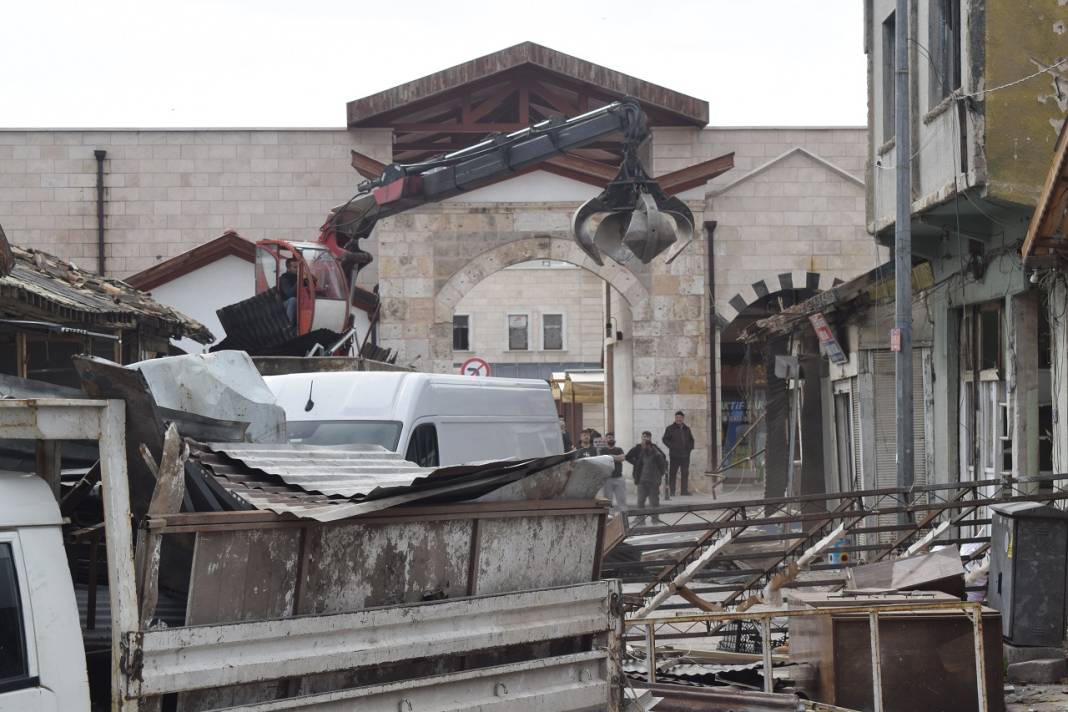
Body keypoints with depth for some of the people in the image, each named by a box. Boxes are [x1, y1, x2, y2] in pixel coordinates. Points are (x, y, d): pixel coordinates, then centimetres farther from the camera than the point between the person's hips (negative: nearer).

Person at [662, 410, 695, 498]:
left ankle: (684, 490, 10)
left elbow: (691, 439, 25)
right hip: (674, 455, -4)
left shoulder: (686, 429, 15)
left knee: (685, 473, 5)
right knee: (672, 473, -5)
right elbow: (665, 439, 0)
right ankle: (671, 490, -3)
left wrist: (690, 447, 8)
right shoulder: (670, 428, 2)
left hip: (685, 455, 4)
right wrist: (672, 446, -11)